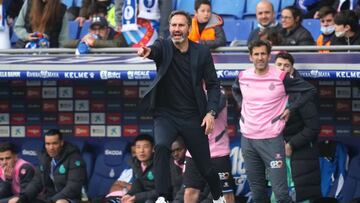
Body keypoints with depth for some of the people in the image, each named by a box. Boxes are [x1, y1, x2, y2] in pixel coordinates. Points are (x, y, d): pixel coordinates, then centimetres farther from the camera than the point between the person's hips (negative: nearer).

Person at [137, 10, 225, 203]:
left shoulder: (202, 52, -2)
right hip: (165, 115, -1)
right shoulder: (163, 46, -5)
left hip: (193, 117, 1)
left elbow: (213, 85, 3)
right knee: (161, 147, -31)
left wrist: (211, 112, -10)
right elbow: (154, 50, -30)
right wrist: (146, 51, -55)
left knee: (205, 165, 8)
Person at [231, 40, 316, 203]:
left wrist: (290, 109, -3)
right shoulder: (243, 77, 3)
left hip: (271, 140, -4)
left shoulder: (281, 78, -9)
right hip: (248, 139, 4)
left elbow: (310, 90, 0)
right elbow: (235, 90, 29)